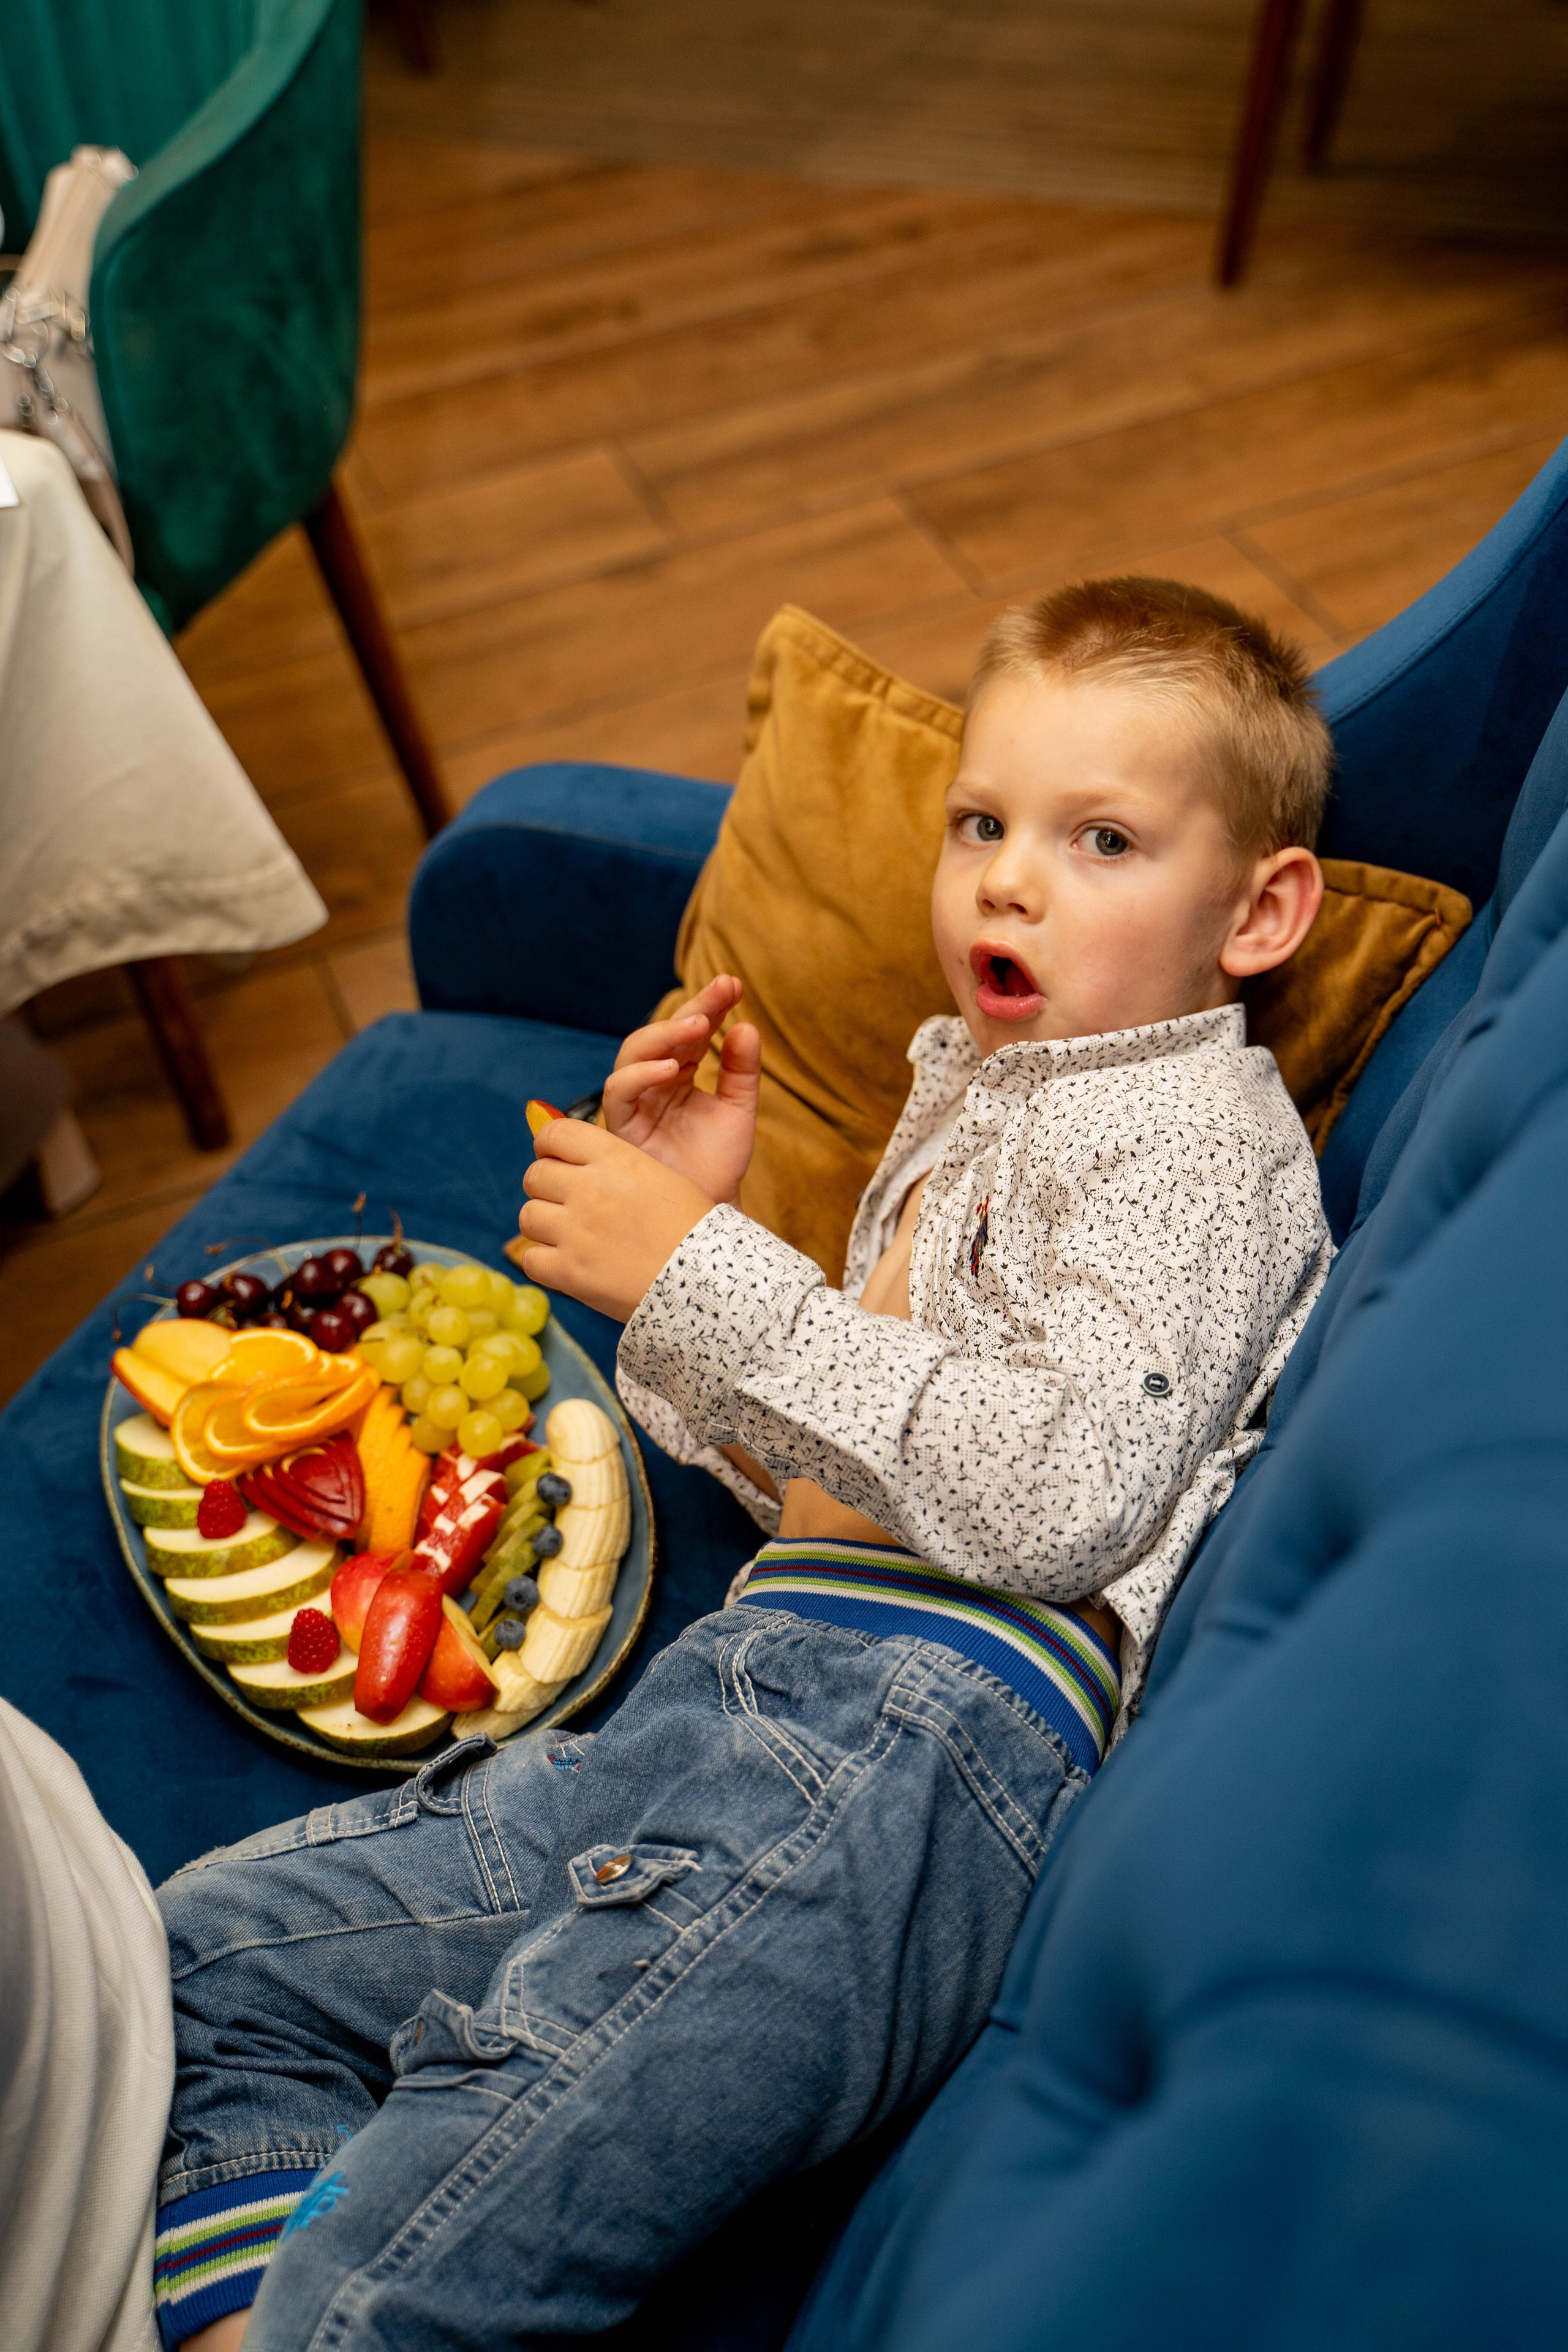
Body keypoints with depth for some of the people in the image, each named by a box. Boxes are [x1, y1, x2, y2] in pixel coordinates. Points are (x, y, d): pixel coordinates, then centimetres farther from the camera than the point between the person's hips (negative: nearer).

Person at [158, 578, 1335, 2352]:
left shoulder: (1190, 1127, -1)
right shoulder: (970, 1087, 26)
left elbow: (1060, 1492, -19)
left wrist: (704, 1277, -16)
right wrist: (692, 1211, 14)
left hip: (925, 1735, -9)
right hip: (739, 1692, 10)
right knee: (215, 1947, 7)